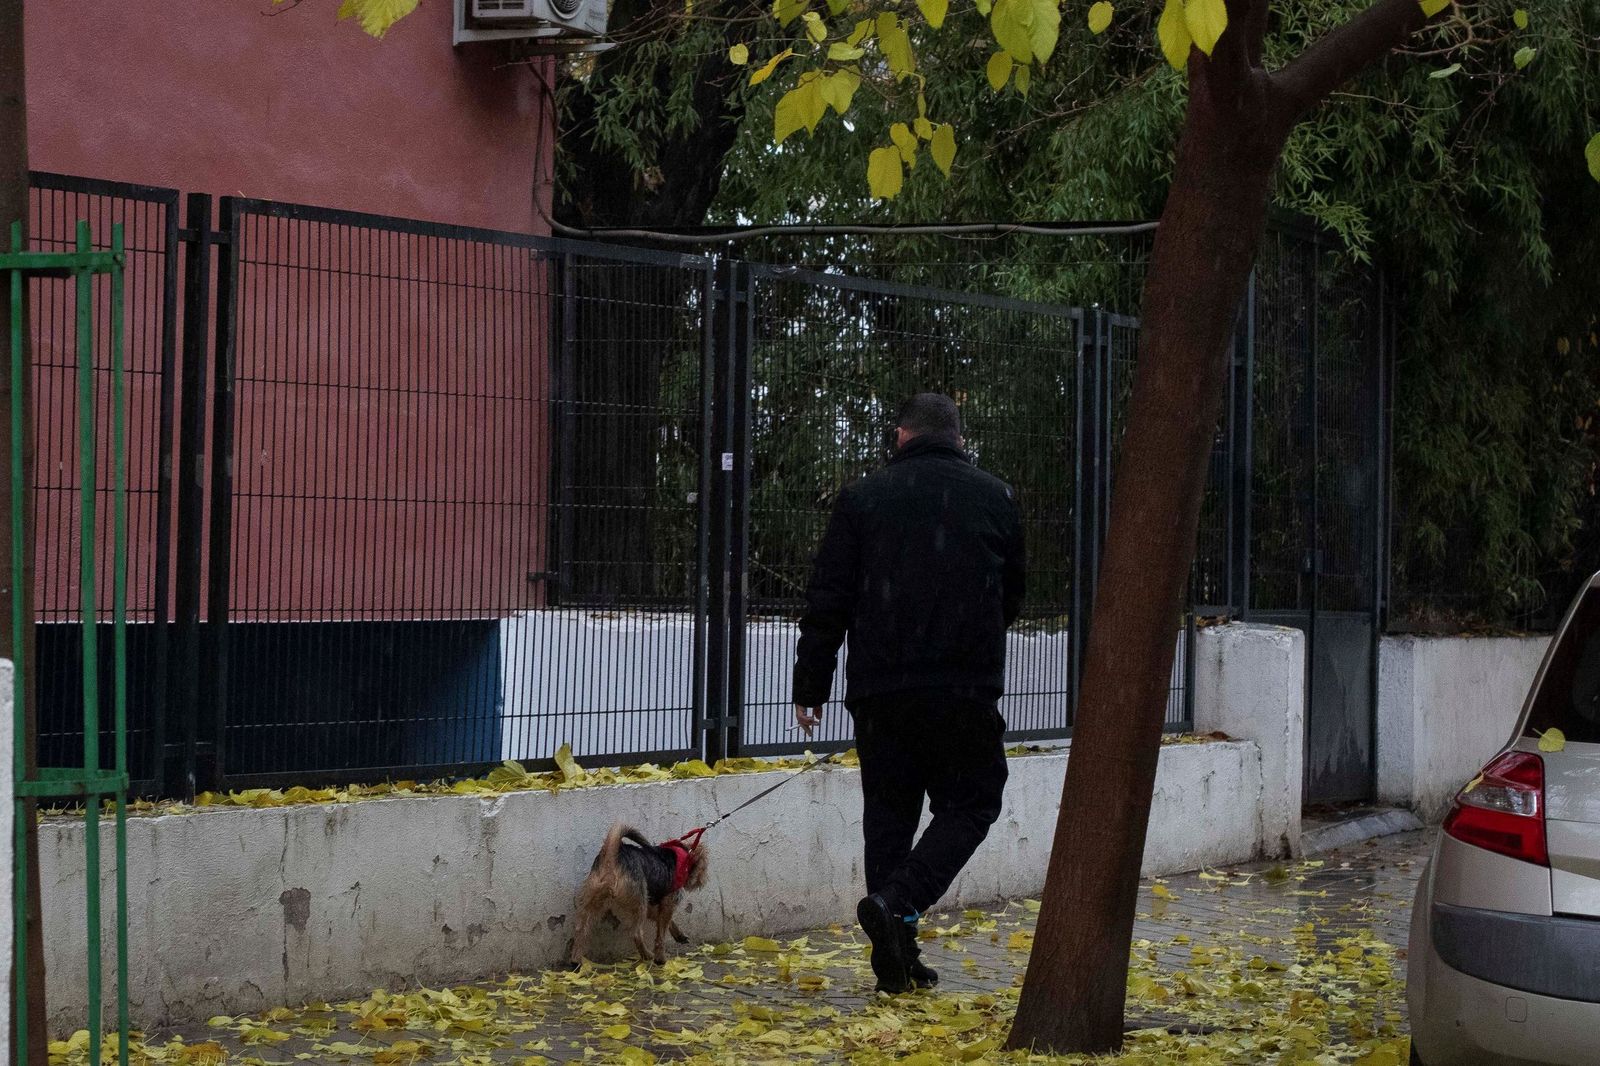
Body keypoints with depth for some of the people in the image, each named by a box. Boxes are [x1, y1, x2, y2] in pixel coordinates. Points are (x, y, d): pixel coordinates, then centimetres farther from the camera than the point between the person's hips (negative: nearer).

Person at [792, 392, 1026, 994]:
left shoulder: (862, 498, 4)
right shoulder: (995, 499, 6)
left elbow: (827, 602, 2)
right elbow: (1013, 598, 16)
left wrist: (811, 686, 8)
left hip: (879, 691, 2)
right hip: (967, 690, -1)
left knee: (888, 811, 10)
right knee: (969, 804, 9)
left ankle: (896, 964, 8)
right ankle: (899, 903, -14)